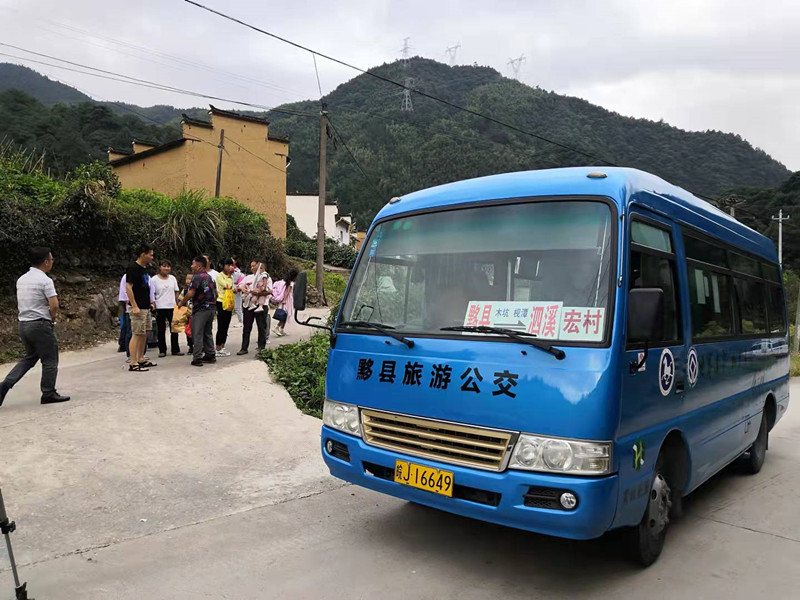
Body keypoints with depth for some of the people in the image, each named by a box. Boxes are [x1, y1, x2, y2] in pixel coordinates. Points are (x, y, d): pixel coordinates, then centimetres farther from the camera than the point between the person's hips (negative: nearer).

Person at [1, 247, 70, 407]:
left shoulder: (21, 280, 10)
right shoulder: (45, 280, -14)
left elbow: (23, 304, 17)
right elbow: (54, 305, -21)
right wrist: (53, 317, 0)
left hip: (23, 323, 8)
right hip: (40, 325, -8)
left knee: (29, 358, 20)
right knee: (50, 360, 5)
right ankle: (48, 394, 12)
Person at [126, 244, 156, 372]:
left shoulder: (144, 268, 14)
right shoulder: (133, 267, -13)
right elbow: (128, 287, -18)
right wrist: (134, 306, -22)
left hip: (146, 307, 9)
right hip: (138, 307, -9)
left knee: (144, 333, 14)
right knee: (137, 334, -8)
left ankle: (141, 360, 23)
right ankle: (133, 364, -5)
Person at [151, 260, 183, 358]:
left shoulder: (172, 278, 8)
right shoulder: (154, 279, -2)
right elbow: (152, 294, -3)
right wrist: (153, 308, -8)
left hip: (172, 307, 3)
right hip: (160, 308, -3)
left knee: (174, 329, 5)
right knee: (161, 330, 5)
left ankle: (175, 350, 13)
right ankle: (162, 351, 12)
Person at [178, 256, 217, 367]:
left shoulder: (197, 277, -13)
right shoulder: (209, 277, 14)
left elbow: (190, 293, -19)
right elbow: (215, 293, 18)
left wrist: (182, 302, -5)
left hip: (200, 309, -8)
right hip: (211, 308, 8)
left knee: (197, 334, -4)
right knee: (208, 332, 16)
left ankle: (197, 358, -4)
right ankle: (210, 355, 20)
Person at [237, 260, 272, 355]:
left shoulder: (266, 278, 5)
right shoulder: (249, 277, 18)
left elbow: (270, 291, -9)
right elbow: (240, 285, 11)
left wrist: (258, 293, -19)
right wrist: (241, 288, -11)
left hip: (261, 305, -4)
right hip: (248, 304, 4)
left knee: (262, 327, 2)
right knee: (246, 327, 4)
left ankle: (261, 347, 10)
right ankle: (244, 348, 9)